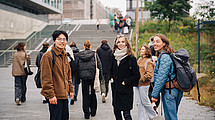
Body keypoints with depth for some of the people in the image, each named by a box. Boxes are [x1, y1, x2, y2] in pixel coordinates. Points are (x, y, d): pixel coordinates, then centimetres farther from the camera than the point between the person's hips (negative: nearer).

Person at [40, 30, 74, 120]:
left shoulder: (64, 56, 15)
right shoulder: (48, 56, -12)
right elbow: (46, 78, -16)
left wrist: (70, 90, 16)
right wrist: (51, 95, -18)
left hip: (64, 95, 8)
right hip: (55, 96, -8)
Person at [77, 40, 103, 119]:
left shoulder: (79, 55, 3)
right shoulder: (94, 54, -1)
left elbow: (77, 67, 4)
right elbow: (99, 66, -2)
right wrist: (100, 77, 4)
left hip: (83, 77, 0)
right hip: (92, 76, 0)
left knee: (85, 95, 5)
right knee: (93, 94, 12)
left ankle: (86, 113, 4)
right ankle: (93, 111, 20)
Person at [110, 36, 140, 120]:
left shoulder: (131, 58, -9)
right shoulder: (114, 56, 8)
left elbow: (136, 75, -7)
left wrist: (126, 82, -13)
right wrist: (111, 78, 8)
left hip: (126, 90, -6)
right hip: (115, 89, 6)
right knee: (116, 111, 13)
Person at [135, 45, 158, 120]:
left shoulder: (148, 61, -8)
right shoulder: (139, 60, 15)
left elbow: (149, 74, -14)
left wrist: (141, 79, -16)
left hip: (144, 84, -7)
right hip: (137, 84, 7)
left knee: (145, 101, 0)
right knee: (138, 103, 9)